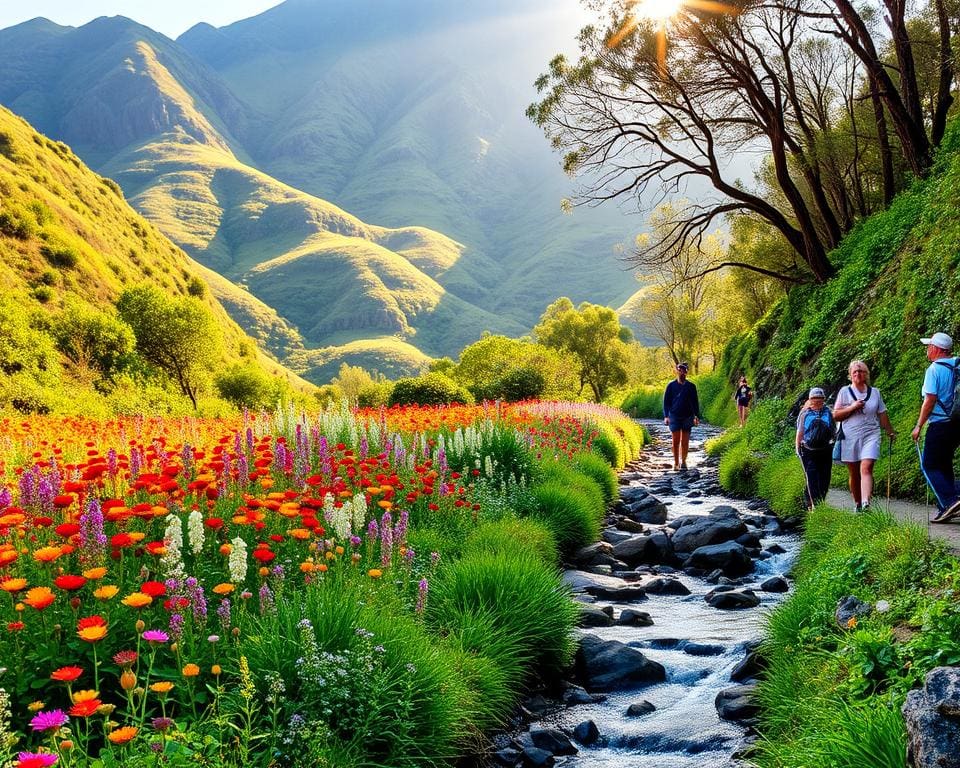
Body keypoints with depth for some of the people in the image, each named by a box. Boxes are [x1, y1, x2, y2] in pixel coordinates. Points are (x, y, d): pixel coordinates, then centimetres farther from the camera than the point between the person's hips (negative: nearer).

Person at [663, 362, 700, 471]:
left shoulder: (691, 386, 7)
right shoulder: (671, 385, 3)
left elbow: (695, 402, 11)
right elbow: (666, 401, 4)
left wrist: (696, 416, 2)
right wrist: (666, 416, -4)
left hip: (687, 417, 1)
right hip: (674, 416, -1)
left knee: (685, 442, 3)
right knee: (676, 441, -1)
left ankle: (683, 461, 15)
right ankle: (676, 463, 7)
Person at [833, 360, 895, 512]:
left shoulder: (875, 392, 11)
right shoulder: (845, 392, 6)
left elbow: (882, 414, 19)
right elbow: (835, 416, 3)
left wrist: (889, 431, 23)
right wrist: (852, 407, -10)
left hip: (870, 436, 0)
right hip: (850, 437, 0)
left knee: (866, 469, -18)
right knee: (854, 474, 6)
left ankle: (866, 504, -31)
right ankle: (857, 504, 21)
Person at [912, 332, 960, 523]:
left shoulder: (934, 369, -13)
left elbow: (930, 400, -16)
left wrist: (919, 426, -10)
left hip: (940, 425, -8)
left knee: (929, 465, 0)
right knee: (944, 464, 15)